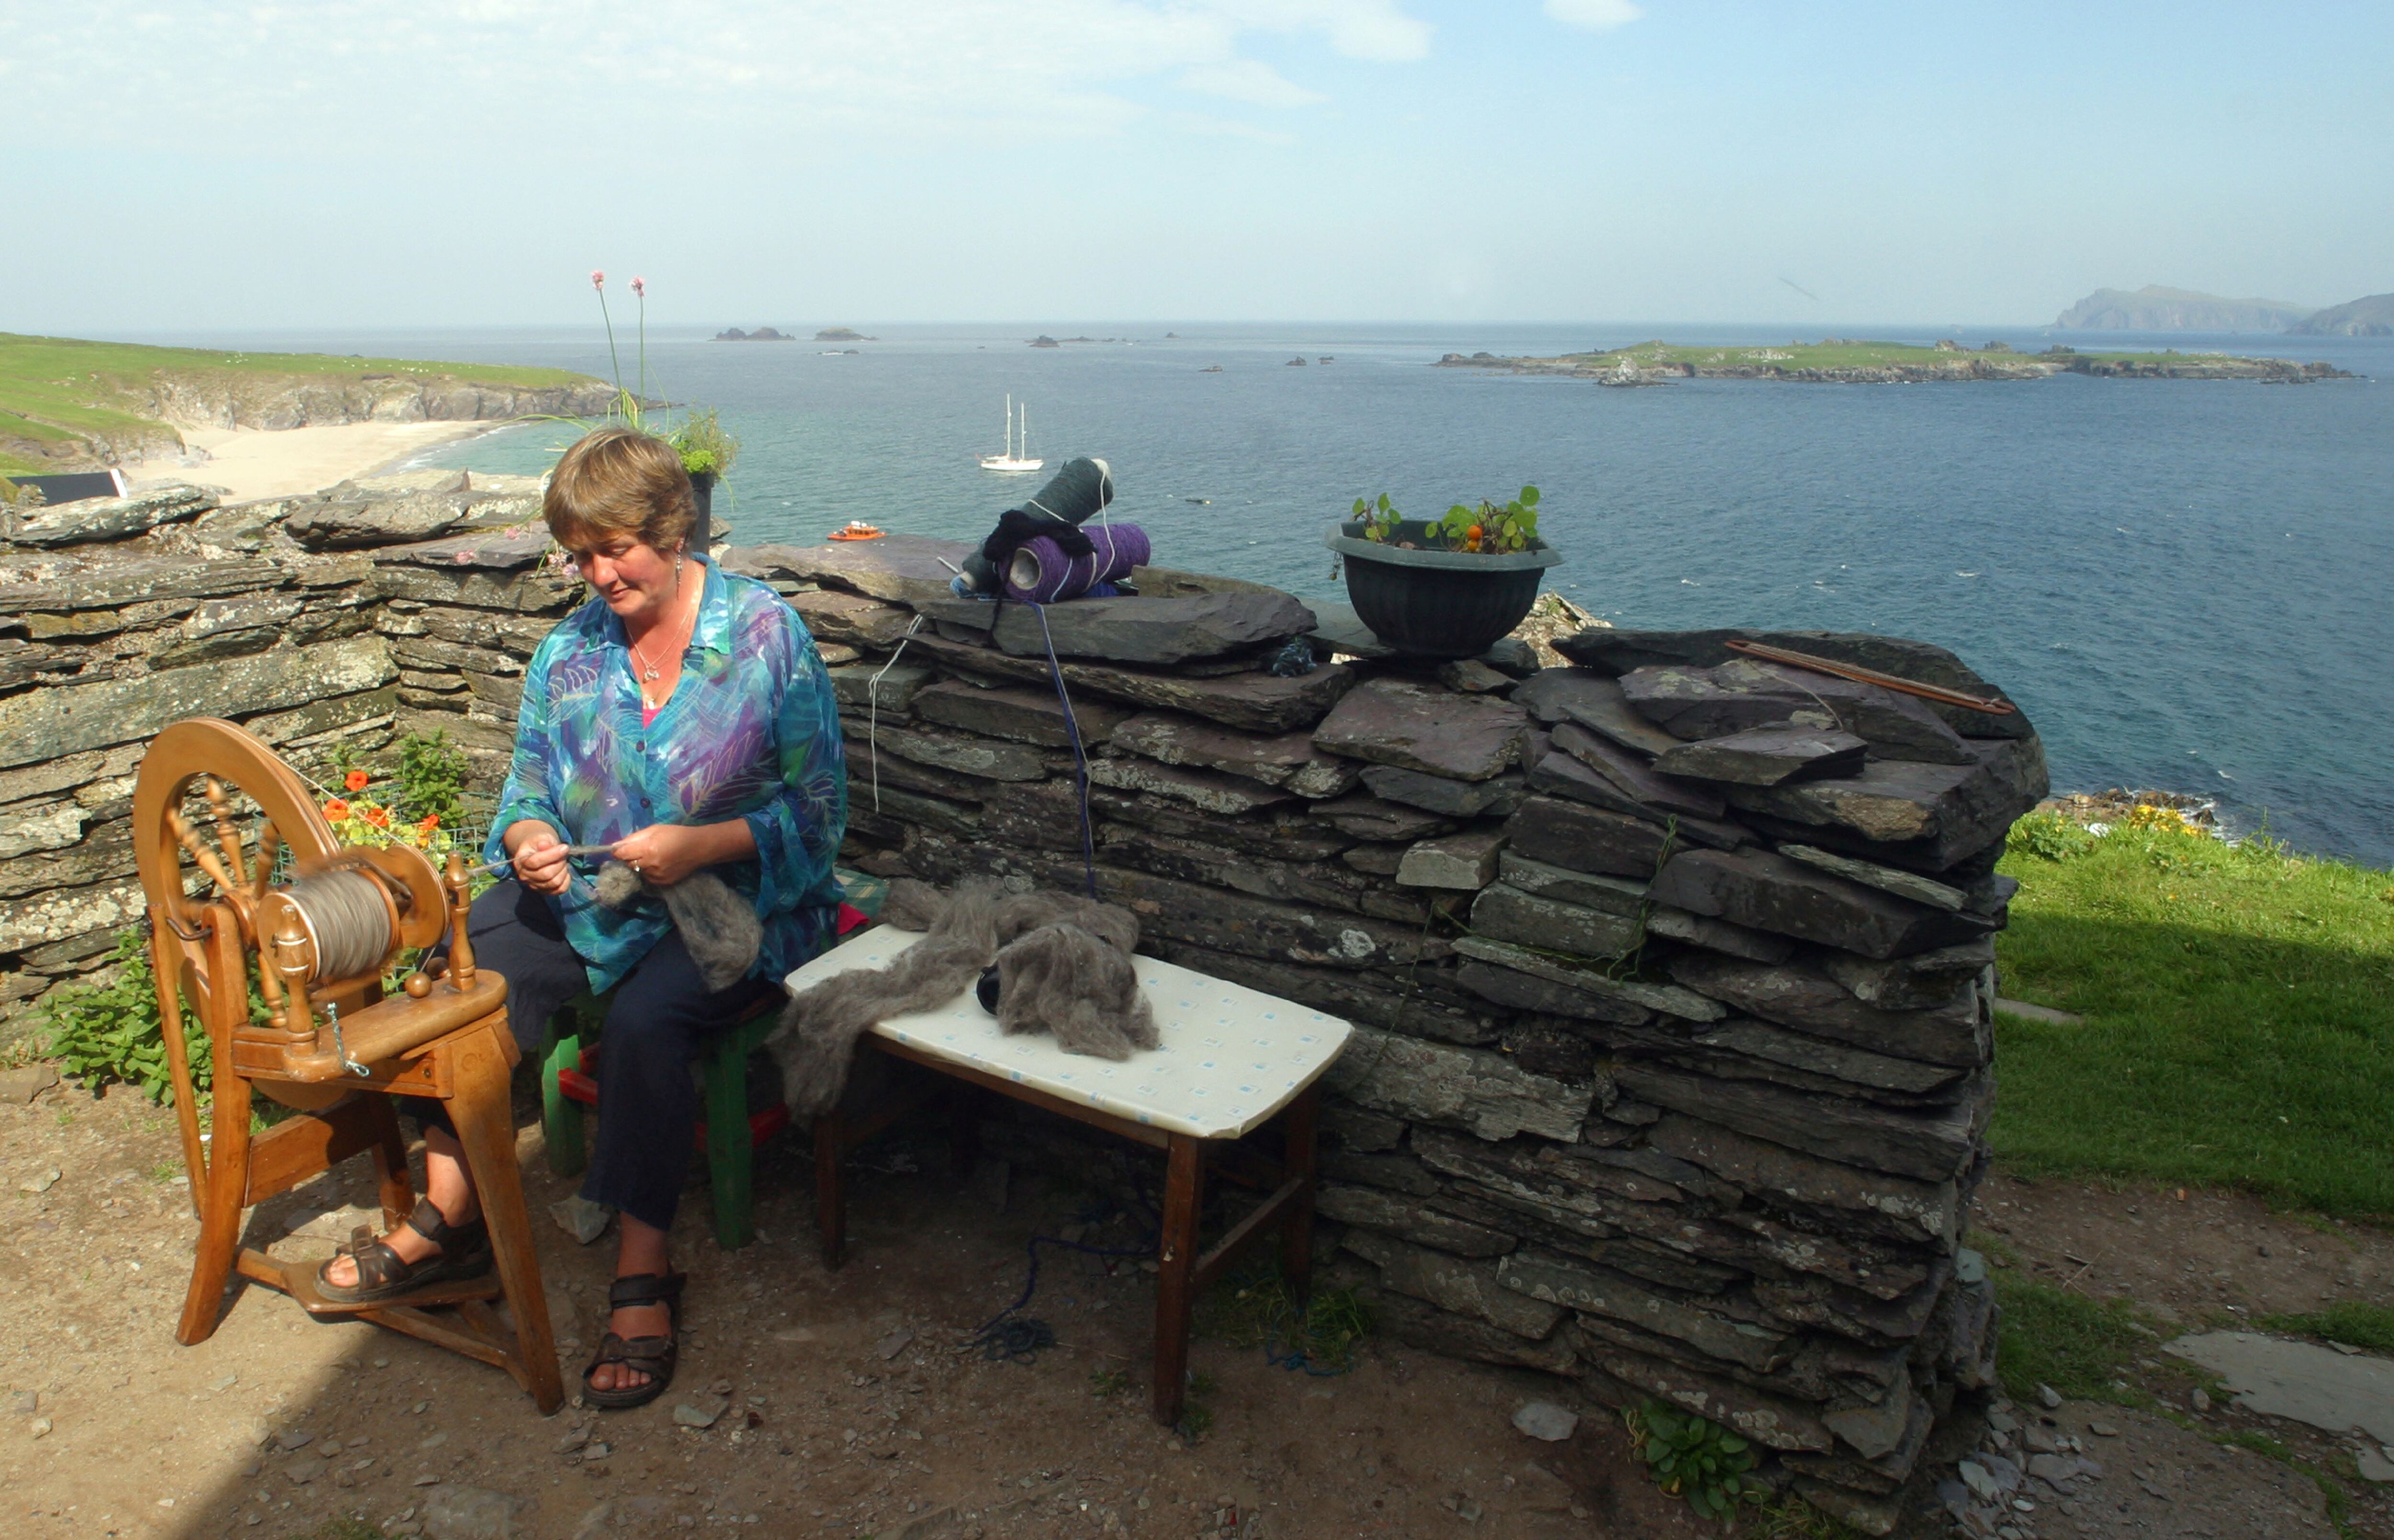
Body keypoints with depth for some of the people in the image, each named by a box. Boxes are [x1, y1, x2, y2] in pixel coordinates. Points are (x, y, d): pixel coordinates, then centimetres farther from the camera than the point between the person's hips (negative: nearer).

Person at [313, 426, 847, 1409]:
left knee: (645, 1017, -32)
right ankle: (450, 1217, -2)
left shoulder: (766, 633, -9)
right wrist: (529, 838, -13)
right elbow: (529, 787, 11)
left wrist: (702, 844, -23)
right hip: (591, 895, 5)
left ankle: (643, 1274, -19)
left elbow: (818, 811, -10)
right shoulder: (570, 649, 7)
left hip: (738, 901, -5)